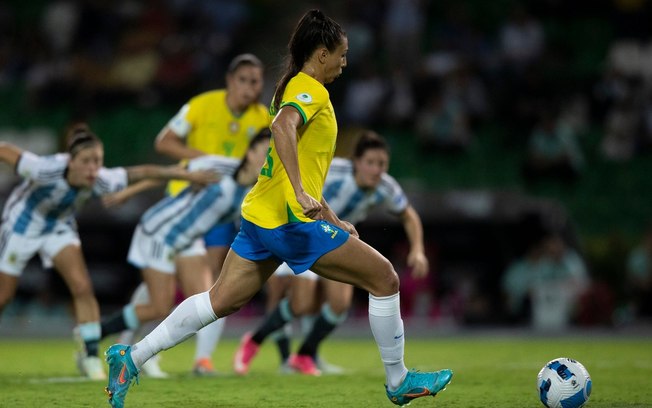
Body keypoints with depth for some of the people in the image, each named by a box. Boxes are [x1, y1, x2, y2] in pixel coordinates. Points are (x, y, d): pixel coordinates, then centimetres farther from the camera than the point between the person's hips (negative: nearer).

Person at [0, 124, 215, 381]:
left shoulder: (101, 181, -28)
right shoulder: (47, 170, -40)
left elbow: (140, 172, -18)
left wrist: (185, 174, -18)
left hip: (59, 227, 3)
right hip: (22, 224, -3)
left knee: (83, 288, -14)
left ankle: (90, 357, -3)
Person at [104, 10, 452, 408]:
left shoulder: (296, 88, 21)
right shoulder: (310, 89, -9)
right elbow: (282, 127, -31)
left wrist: (331, 220, 27)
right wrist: (301, 193, -38)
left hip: (260, 215, 10)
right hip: (291, 222, -10)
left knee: (222, 300, 9)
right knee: (384, 277, -1)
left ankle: (131, 357, 4)